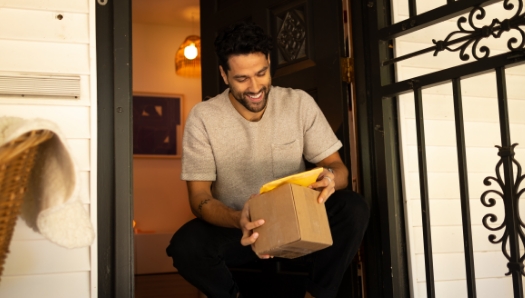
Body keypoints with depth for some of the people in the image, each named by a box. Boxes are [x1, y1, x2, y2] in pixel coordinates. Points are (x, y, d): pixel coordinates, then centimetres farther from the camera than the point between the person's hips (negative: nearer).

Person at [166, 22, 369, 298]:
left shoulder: (300, 103, -7)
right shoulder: (203, 117, -12)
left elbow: (337, 166, -6)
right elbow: (199, 197, -15)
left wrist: (330, 177, -33)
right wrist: (239, 220, -38)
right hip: (232, 225, -1)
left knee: (353, 208, -25)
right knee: (185, 246, -31)